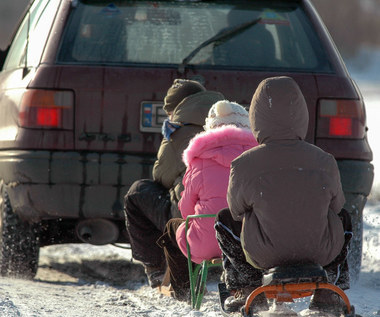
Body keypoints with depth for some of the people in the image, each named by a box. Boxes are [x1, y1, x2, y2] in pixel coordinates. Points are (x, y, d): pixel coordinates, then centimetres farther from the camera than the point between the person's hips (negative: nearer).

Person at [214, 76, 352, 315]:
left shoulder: (245, 165, -13)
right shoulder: (325, 161, -7)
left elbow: (237, 210, 2)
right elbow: (336, 205, 7)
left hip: (265, 255, -2)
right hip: (322, 252, 2)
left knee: (225, 220, 26)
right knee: (343, 218, 35)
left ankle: (247, 290, 26)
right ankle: (327, 293, 31)